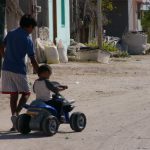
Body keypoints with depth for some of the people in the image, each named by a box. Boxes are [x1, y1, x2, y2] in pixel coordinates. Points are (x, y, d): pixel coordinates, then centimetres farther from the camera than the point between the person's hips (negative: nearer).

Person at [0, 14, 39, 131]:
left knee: (13, 94, 10)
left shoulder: (11, 34, 7)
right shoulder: (27, 39, -8)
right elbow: (33, 61, -9)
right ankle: (16, 113, -16)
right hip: (19, 70, -5)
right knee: (26, 93, 8)